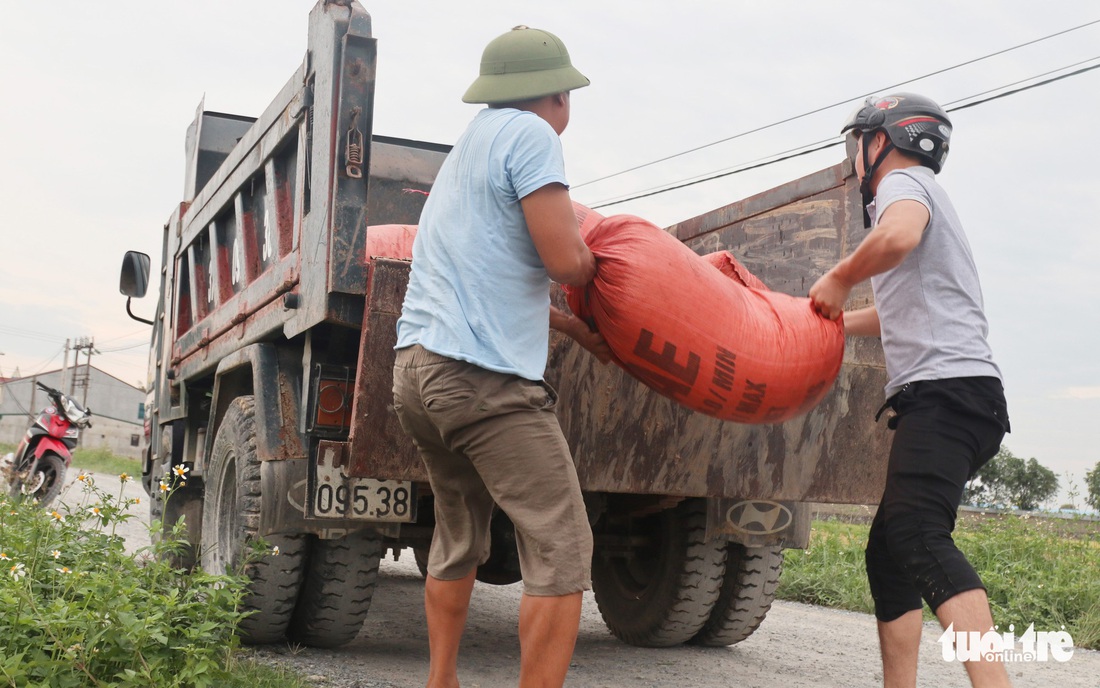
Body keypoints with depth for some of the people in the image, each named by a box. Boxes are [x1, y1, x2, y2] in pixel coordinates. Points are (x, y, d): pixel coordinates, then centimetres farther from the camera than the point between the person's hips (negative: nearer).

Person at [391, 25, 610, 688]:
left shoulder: (472, 143, 23)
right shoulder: (530, 134, -5)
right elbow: (566, 262, -14)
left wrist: (573, 327, 33)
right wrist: (594, 258, 9)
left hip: (418, 366, 10)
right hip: (484, 374, -10)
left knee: (458, 539, 21)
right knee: (562, 552, -7)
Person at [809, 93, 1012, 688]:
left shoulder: (904, 181, 1)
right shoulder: (922, 196, 32)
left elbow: (898, 236, -27)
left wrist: (840, 278, -10)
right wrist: (832, 319, 49)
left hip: (945, 389, -11)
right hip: (948, 398, 11)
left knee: (917, 538, -26)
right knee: (888, 553, 9)